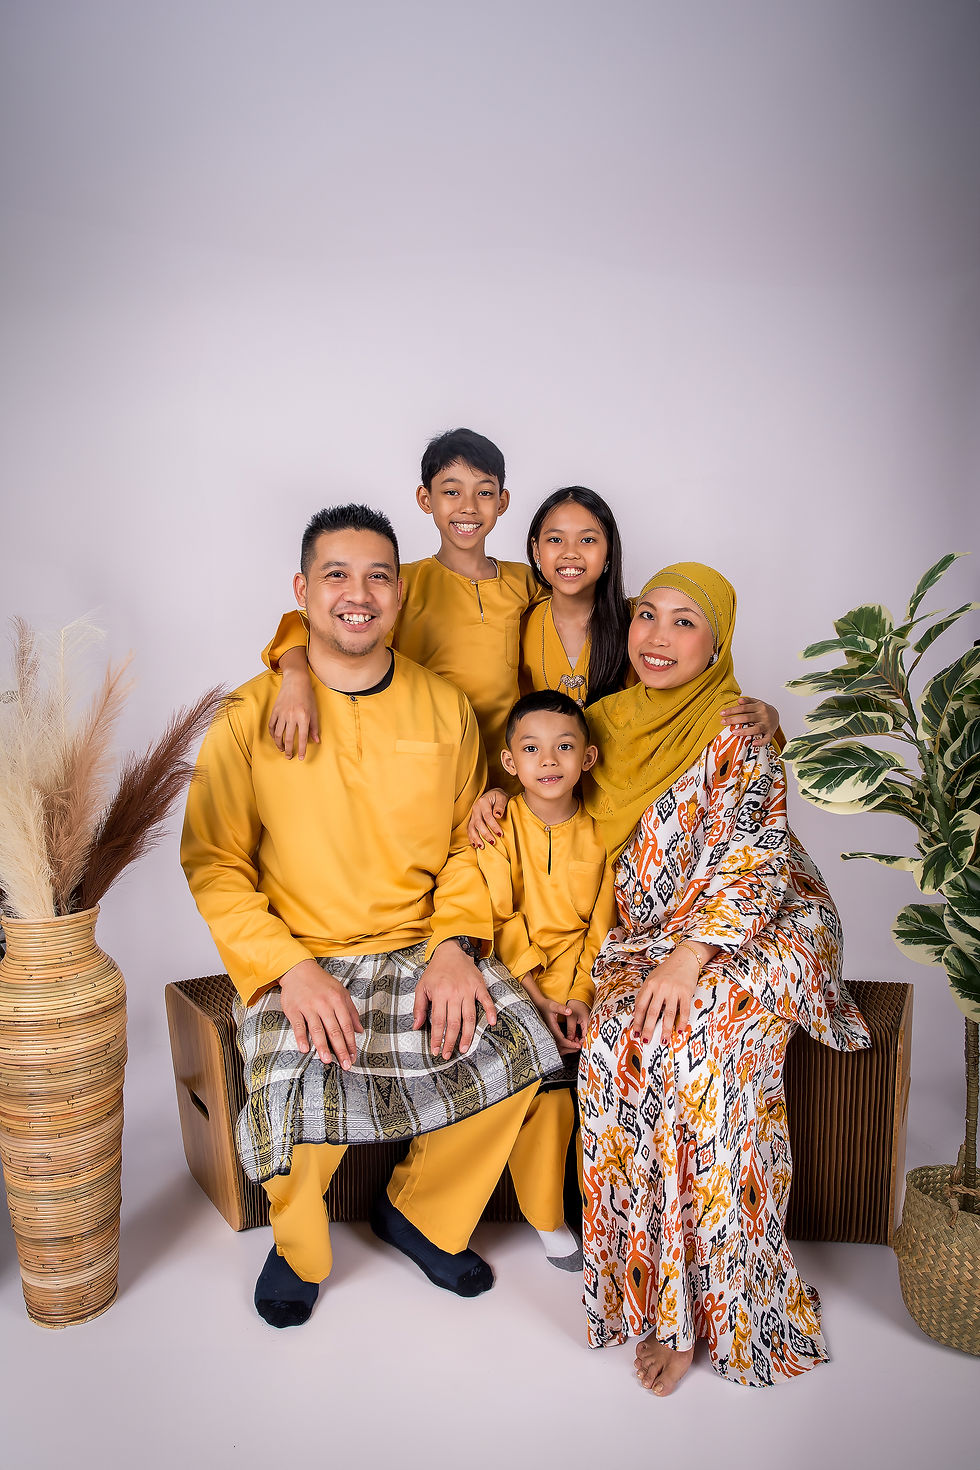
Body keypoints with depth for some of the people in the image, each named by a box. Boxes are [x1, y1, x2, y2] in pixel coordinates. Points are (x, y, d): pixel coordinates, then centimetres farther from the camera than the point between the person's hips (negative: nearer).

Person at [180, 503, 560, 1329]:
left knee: (519, 1046, -17)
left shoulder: (445, 709, 4)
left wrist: (454, 944, -8)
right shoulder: (251, 716, -4)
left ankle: (422, 1215, 13)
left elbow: (466, 843, 9)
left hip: (422, 946, 3)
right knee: (296, 1081, -27)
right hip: (297, 953, -2)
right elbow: (215, 865, -4)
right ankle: (299, 1246, 10)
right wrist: (289, 967, -16)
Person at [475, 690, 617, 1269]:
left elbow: (600, 925, 3)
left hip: (579, 981, 3)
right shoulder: (500, 825, -4)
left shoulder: (600, 832, 3)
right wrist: (537, 999, -14)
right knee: (543, 1091, -19)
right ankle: (546, 1218, 6)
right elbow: (501, 923, -8)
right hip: (513, 981, -2)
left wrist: (580, 996, -10)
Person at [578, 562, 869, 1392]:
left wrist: (689, 956, -25)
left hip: (757, 930, -4)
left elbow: (753, 861, -15)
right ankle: (661, 1294, -13)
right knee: (617, 1043, -26)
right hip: (643, 939, 5)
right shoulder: (610, 723, 11)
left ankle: (699, 1297, -16)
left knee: (694, 1045, -32)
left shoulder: (736, 734, -7)